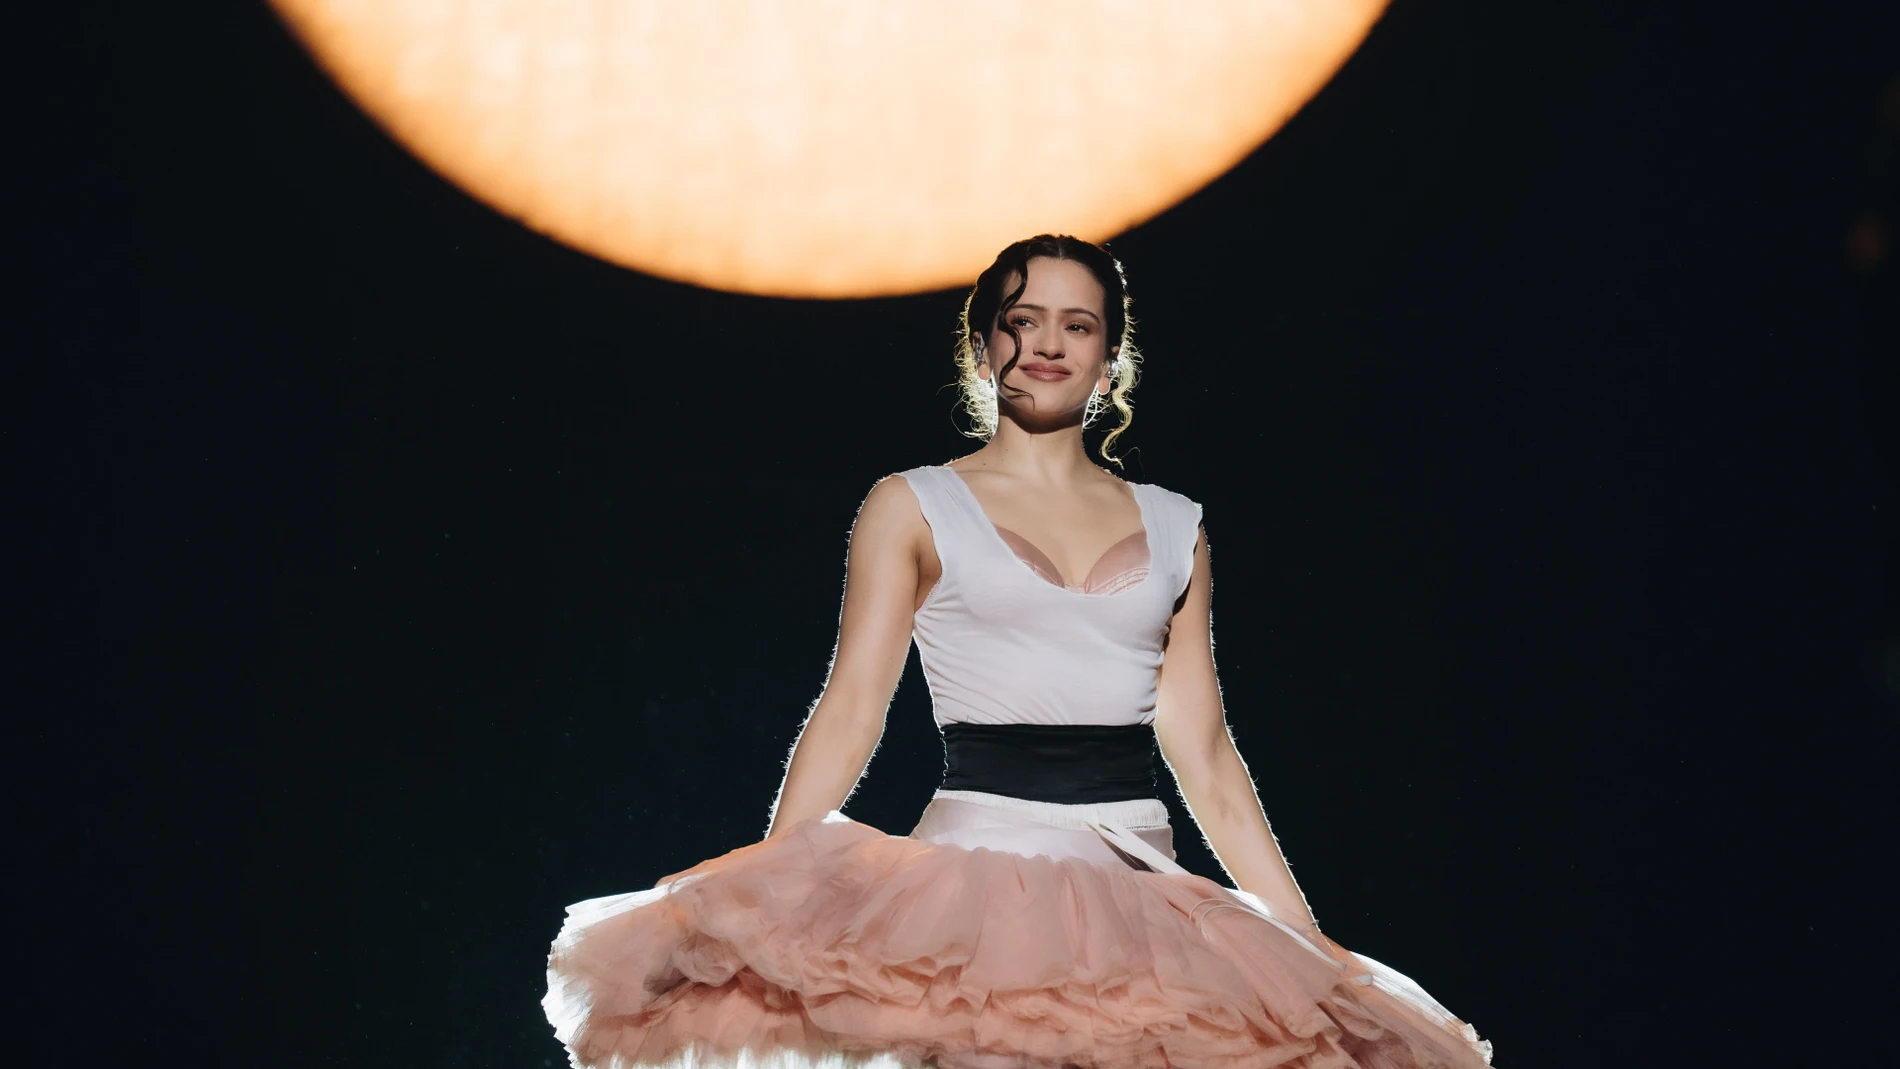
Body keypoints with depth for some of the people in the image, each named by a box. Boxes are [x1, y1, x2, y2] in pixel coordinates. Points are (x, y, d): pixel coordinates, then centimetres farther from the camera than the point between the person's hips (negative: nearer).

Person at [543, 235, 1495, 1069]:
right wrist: (761, 897, -11)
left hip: (1143, 893, 3)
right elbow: (851, 708, 1)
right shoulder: (912, 508, 8)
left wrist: (1308, 942, 9)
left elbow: (1203, 752, 14)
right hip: (977, 865, -3)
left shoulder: (1173, 529, 15)